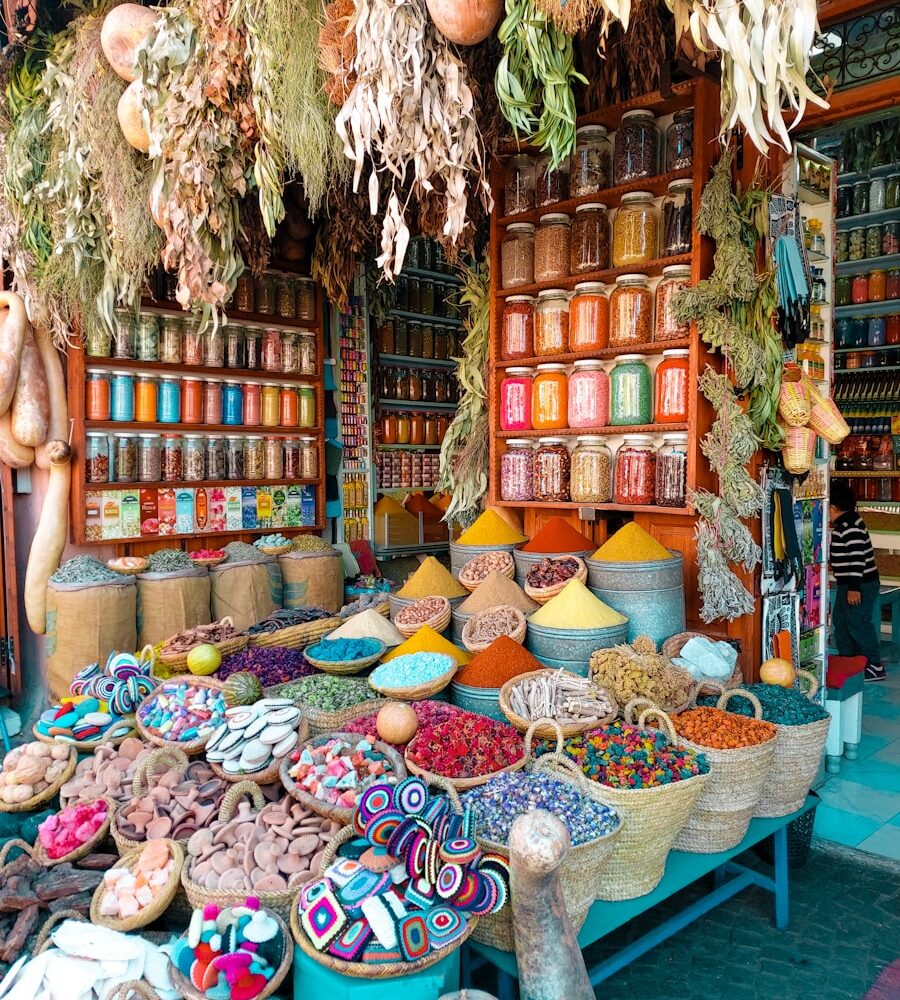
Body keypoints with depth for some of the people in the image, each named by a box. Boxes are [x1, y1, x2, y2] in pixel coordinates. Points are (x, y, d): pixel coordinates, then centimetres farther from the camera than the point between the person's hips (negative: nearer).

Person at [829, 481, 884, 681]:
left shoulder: (850, 527, -23)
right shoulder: (844, 523, 9)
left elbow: (857, 558, -26)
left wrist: (854, 588, -26)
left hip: (860, 585, -11)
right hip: (849, 584, 11)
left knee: (858, 624, -5)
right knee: (840, 620, 16)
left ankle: (874, 666, 4)